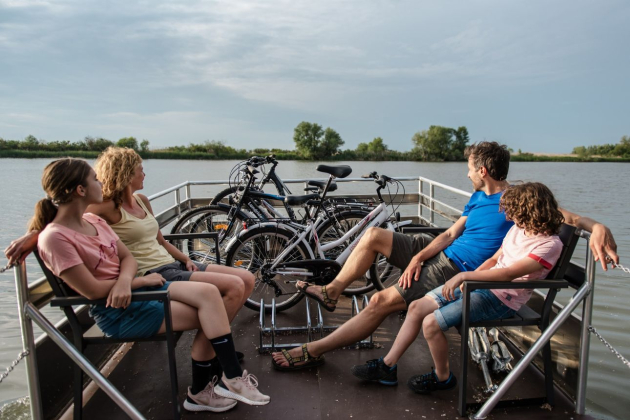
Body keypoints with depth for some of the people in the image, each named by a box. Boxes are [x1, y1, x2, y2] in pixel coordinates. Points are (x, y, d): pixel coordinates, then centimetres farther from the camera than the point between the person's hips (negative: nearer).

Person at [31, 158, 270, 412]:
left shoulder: (93, 220, 9)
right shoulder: (54, 238, -16)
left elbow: (128, 258, 7)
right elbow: (93, 290, -20)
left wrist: (124, 281, -16)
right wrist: (143, 280, -10)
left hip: (133, 288, 8)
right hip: (116, 312, -7)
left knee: (209, 293, -14)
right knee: (209, 316, -17)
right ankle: (233, 379, 2)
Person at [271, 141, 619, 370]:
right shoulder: (478, 197, 13)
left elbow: (563, 215, -20)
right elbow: (451, 233, 8)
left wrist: (597, 227, -43)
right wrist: (417, 256, -7)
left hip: (457, 271, -9)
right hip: (440, 252, 9)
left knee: (381, 302, -20)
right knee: (373, 236, 2)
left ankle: (314, 351, -9)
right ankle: (331, 292, 12)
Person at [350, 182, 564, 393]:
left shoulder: (550, 244, -16)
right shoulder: (518, 229, 10)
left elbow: (509, 273, -27)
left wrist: (464, 275, -29)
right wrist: (469, 278, -4)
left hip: (501, 299, -8)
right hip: (483, 283, 9)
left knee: (431, 323, -21)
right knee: (417, 307, -2)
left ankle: (442, 377, 8)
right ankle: (387, 366, 9)